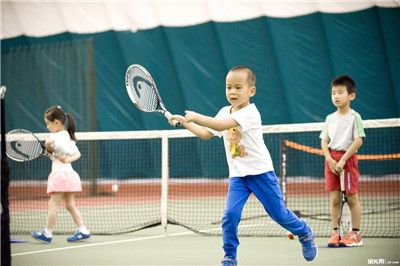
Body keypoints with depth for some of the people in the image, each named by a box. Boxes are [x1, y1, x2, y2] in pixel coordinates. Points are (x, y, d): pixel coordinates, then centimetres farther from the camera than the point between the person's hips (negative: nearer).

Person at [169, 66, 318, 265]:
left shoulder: (250, 113, -18)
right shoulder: (224, 112, 6)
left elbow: (222, 125, -31)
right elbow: (206, 134, 16)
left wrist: (196, 117, -32)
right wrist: (184, 122, 6)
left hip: (260, 172, -5)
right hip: (237, 176, 5)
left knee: (279, 213, 4)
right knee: (230, 215, -13)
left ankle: (305, 234, 31)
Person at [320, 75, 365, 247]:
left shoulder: (354, 117, -4)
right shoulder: (330, 118, 11)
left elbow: (358, 140, -11)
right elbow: (324, 141, 10)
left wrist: (343, 160, -16)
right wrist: (330, 159, -7)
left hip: (348, 158, -4)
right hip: (331, 160, 4)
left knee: (352, 197, 0)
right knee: (334, 199, 3)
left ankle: (356, 234, 6)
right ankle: (335, 233, 9)